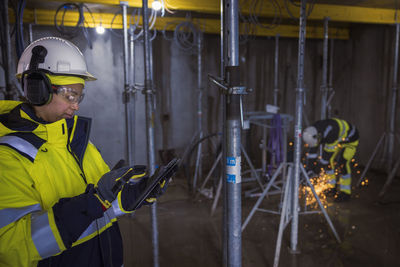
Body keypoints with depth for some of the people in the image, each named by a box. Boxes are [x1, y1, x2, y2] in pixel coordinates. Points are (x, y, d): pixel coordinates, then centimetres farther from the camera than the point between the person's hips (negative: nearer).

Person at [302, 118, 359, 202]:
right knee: (329, 161, 0)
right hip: (339, 140, 8)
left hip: (350, 140, -8)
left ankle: (345, 192, -9)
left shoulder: (330, 132, -41)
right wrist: (309, 165, -11)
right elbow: (312, 149, -9)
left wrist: (320, 165, -24)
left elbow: (328, 151, -34)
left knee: (342, 163, -19)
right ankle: (332, 188, 13)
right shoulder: (313, 132, -17)